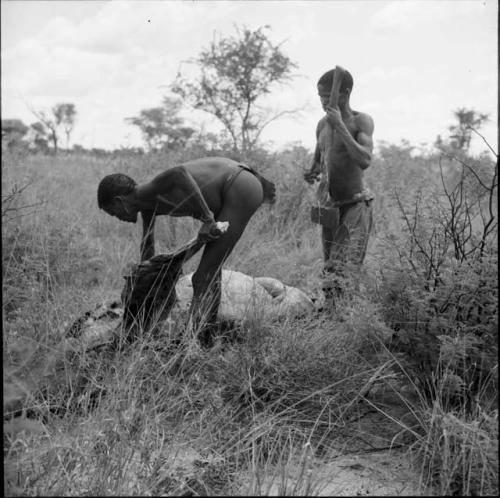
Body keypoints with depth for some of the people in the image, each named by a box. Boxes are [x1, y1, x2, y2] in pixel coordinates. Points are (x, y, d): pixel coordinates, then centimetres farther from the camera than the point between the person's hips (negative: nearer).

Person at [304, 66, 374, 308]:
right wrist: (312, 173, 1)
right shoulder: (322, 124, 10)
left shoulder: (361, 121, -8)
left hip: (355, 206, -6)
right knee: (330, 268, 11)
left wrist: (341, 126, -23)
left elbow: (364, 161, -23)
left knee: (337, 276, -17)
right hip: (328, 209, 6)